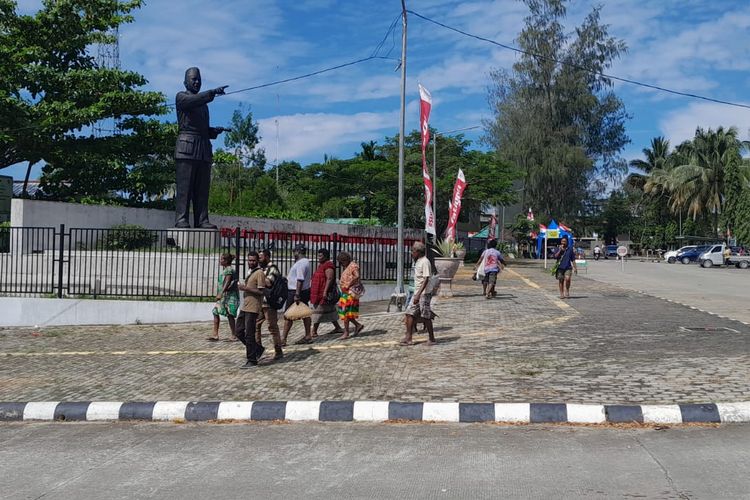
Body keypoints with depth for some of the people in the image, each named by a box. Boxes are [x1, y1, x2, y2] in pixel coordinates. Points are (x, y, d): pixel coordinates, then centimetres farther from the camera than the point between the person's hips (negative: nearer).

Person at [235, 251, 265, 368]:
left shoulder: (259, 273, -11)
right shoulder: (249, 271, 17)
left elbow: (261, 291, -17)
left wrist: (246, 288, -20)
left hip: (252, 308, -9)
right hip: (244, 307, 9)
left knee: (249, 335, -6)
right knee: (239, 332, 10)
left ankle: (252, 360, 3)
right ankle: (258, 349, 24)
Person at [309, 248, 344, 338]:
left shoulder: (328, 266, -14)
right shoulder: (321, 265, 17)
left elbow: (330, 279, -21)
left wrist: (325, 292, -26)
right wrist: (313, 293, 23)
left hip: (324, 294, -10)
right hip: (319, 293, 10)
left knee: (318, 310, -7)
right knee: (329, 311, 13)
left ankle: (314, 332, -2)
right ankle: (338, 328, 20)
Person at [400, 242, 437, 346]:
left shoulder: (425, 262, -15)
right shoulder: (417, 262, 14)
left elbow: (426, 279, -22)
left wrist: (418, 294, -28)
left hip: (424, 293, -9)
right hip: (417, 293, 9)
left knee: (426, 317, -1)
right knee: (410, 313, 4)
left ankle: (432, 339, 10)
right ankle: (408, 338, 5)